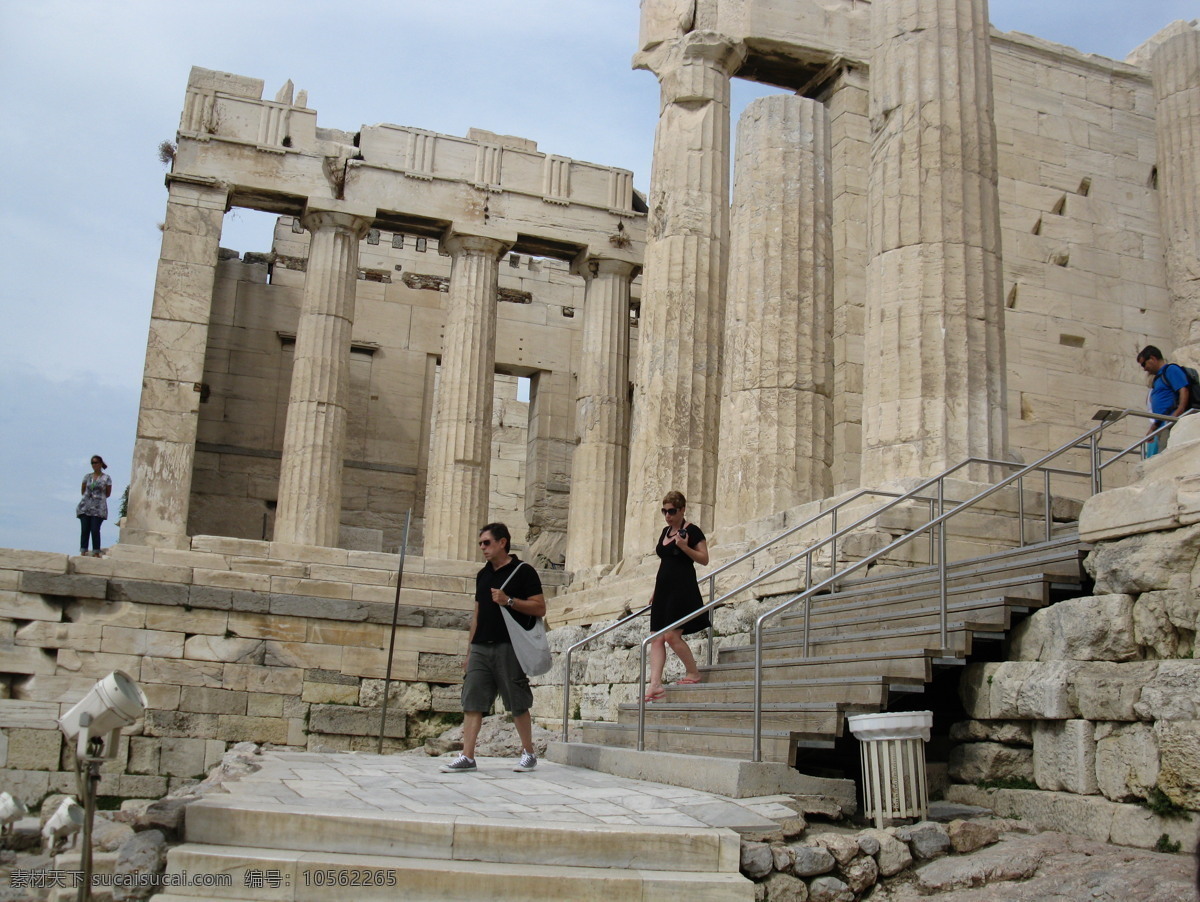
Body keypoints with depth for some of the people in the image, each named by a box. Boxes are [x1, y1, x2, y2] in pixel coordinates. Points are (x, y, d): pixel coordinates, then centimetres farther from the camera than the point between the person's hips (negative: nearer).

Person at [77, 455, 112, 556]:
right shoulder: (87, 477, 12)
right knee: (84, 530, -2)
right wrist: (89, 495, 8)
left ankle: (96, 553, -7)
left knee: (95, 530, -9)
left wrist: (98, 496, 4)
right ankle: (83, 551, -1)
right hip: (85, 506, 3)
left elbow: (108, 493, 8)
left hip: (98, 507, -3)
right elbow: (82, 491, 20)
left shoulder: (106, 478, 3)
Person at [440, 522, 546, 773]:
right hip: (480, 647, 6)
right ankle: (467, 757, 3)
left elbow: (540, 608, -6)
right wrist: (469, 650, 18)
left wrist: (508, 601, -17)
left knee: (518, 705, 1)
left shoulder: (523, 571, -2)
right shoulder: (483, 575, 18)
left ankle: (529, 754, 15)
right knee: (472, 703, 0)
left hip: (509, 647, -6)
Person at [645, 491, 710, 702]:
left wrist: (684, 547, -22)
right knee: (656, 638, -1)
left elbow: (704, 559, -9)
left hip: (683, 589, -8)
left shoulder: (692, 531, -6)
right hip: (664, 588, 8)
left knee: (671, 636, -11)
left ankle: (693, 672, 11)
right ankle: (655, 684, -4)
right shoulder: (665, 531, 17)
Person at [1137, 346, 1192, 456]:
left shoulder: (1171, 369, 2)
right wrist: (1152, 428, 23)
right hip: (1160, 425, 9)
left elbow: (1184, 391, -12)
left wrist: (1177, 415, -23)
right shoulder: (1157, 378, 27)